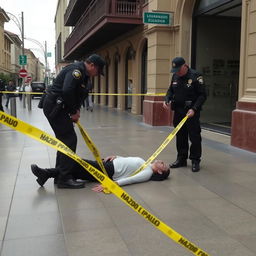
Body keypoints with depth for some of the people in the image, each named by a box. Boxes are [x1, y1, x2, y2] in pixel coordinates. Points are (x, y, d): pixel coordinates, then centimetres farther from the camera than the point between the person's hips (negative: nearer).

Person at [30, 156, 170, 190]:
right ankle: (47, 174, -6)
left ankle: (46, 173, -13)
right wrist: (115, 156, 4)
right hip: (111, 163, 8)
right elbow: (126, 160, 24)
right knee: (78, 166, -5)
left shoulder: (148, 173, -6)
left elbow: (131, 179, -20)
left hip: (109, 171, -8)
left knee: (79, 164, -17)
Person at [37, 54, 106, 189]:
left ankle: (59, 173, 24)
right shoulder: (77, 69, -15)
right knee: (70, 139, -10)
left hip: (55, 106, 11)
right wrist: (74, 112, -15)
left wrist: (76, 110, 2)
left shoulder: (83, 74, 18)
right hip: (54, 106, -11)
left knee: (64, 139, 15)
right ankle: (65, 178, -6)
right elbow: (67, 91, -27)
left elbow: (77, 95, 19)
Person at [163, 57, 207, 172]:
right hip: (178, 111, 6)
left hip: (191, 112, -6)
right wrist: (167, 100, 0)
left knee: (194, 137, -2)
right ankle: (181, 159, 24)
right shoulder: (175, 76, 8)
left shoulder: (195, 76, -12)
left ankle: (195, 161, 9)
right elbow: (170, 90, 20)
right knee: (180, 136, 13)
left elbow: (202, 95, -13)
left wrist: (194, 109, -23)